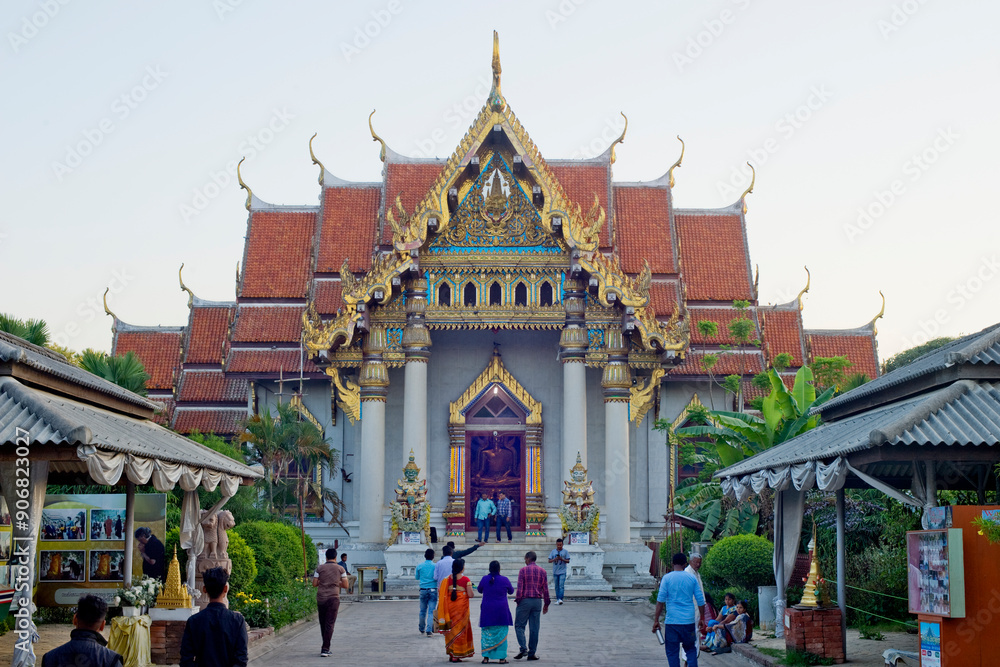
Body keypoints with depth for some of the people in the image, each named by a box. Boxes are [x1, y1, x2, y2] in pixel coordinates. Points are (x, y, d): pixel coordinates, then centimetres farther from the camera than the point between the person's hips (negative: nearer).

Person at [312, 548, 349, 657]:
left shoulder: (320, 568, 4)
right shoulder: (340, 569, 2)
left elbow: (314, 584, 2)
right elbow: (345, 585, 1)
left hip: (321, 598, 2)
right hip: (333, 598, -2)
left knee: (323, 623, 15)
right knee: (330, 624, -2)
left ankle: (325, 647, 24)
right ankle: (325, 649, -10)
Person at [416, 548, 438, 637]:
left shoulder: (419, 566, 0)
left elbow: (417, 578, 12)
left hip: (423, 590, 2)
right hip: (433, 590, -2)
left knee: (423, 610, 15)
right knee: (432, 611, -1)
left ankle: (421, 628, 30)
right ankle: (428, 630, -10)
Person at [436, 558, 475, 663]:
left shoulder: (447, 579, 1)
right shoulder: (466, 580, -10)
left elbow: (442, 594, -1)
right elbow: (470, 594, -12)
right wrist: (473, 593, 8)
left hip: (449, 606, 4)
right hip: (461, 607, -4)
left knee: (451, 630, 13)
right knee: (460, 630, 5)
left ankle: (450, 654, 16)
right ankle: (456, 656, 3)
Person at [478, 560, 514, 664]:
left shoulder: (484, 579, -5)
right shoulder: (505, 580, -7)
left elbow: (479, 590, 13)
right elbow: (511, 591, 10)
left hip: (487, 611, 1)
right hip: (501, 611, -1)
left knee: (486, 633, 9)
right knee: (501, 634, 5)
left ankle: (486, 657, 6)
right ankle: (502, 658, 4)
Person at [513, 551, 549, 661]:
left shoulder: (523, 570, -4)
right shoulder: (542, 571, 7)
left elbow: (520, 587, -9)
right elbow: (545, 589, 8)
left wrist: (517, 600, -1)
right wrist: (546, 604, 14)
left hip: (525, 600, -4)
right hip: (537, 601, 4)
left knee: (519, 625, 5)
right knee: (534, 628, 6)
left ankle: (523, 648, -12)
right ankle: (531, 653, 7)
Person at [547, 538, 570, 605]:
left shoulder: (565, 551, 2)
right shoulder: (553, 551, 8)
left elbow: (568, 561, 1)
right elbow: (549, 561, 5)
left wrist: (562, 559, -16)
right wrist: (555, 559, -14)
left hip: (562, 572, -3)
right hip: (555, 572, 3)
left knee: (561, 586, -13)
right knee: (556, 586, 7)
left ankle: (560, 599, -20)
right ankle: (557, 599, 12)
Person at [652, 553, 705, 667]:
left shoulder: (667, 578, -3)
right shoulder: (692, 578, 4)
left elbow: (660, 601, -7)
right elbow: (700, 600, 7)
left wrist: (656, 620, -3)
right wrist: (701, 619, 18)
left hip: (672, 621, -2)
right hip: (689, 621, 2)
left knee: (672, 652, 4)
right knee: (691, 649, 15)